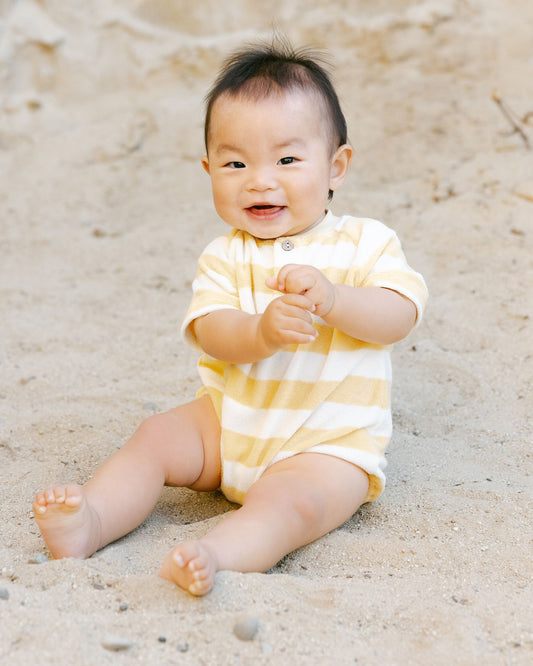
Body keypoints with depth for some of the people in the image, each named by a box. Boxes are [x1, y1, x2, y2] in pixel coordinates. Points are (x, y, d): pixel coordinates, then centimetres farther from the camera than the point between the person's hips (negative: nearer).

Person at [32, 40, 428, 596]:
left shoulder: (365, 242, -3)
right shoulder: (225, 256, 1)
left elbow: (399, 316, -16)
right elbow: (211, 332, -15)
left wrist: (332, 298, -34)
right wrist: (263, 331, -38)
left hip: (329, 446, -4)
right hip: (229, 424, 4)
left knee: (290, 501, -31)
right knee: (155, 438, -11)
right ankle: (91, 521, -22)